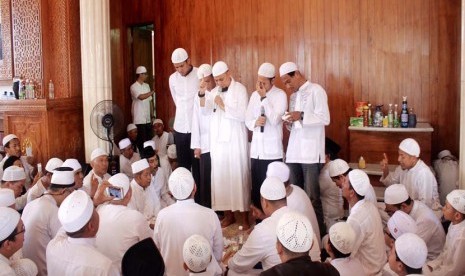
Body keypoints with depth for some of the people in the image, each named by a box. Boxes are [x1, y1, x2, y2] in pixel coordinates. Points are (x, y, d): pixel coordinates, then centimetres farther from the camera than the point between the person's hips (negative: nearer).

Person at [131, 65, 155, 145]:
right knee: (141, 140, -3)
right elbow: (141, 97, -26)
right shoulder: (134, 87, -10)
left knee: (149, 139, 9)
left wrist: (152, 114, 10)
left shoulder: (147, 86, 12)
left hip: (148, 118, 7)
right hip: (139, 119, -7)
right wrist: (152, 92, -20)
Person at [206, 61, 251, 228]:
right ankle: (228, 214, 18)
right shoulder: (214, 91, 12)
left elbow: (243, 115, -14)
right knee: (221, 175, 7)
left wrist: (223, 106, -15)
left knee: (238, 175, -1)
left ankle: (243, 215, 8)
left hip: (235, 139, -5)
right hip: (217, 139, 5)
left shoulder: (240, 89, -4)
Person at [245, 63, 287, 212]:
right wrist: (255, 122, -13)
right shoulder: (254, 95, 10)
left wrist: (264, 98, -17)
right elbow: (247, 120, 10)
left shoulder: (280, 95, -6)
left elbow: (275, 120, -18)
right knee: (256, 188, 11)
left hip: (272, 151, -5)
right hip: (256, 150, 5)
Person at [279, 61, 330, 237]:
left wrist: (302, 116, -21)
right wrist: (290, 122, 3)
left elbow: (325, 118, -12)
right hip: (294, 152, 7)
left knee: (312, 196, -6)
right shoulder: (293, 95, 20)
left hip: (311, 153, -7)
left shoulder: (316, 91, -3)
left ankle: (319, 233, 3)